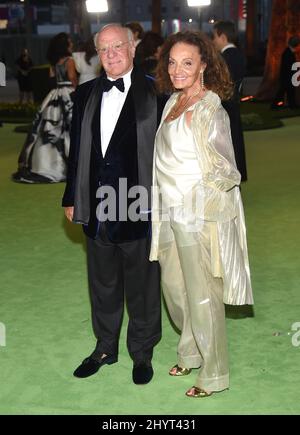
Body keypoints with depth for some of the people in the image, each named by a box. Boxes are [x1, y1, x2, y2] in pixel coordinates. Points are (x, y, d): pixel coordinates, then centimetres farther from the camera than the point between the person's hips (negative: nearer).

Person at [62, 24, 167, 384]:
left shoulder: (154, 92, -6)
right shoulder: (85, 93, 8)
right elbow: (76, 149, 12)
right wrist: (72, 198, 11)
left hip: (140, 206, -4)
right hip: (97, 204, 5)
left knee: (142, 284, 10)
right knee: (102, 283, 18)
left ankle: (142, 353, 29)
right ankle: (105, 348, 36)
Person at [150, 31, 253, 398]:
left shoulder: (210, 109, -17)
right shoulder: (174, 100, 7)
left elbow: (225, 173, -20)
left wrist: (196, 131, -28)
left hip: (198, 213, -8)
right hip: (170, 209, 8)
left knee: (202, 295, 3)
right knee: (173, 287, 19)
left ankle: (214, 374, 20)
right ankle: (191, 352, 40)